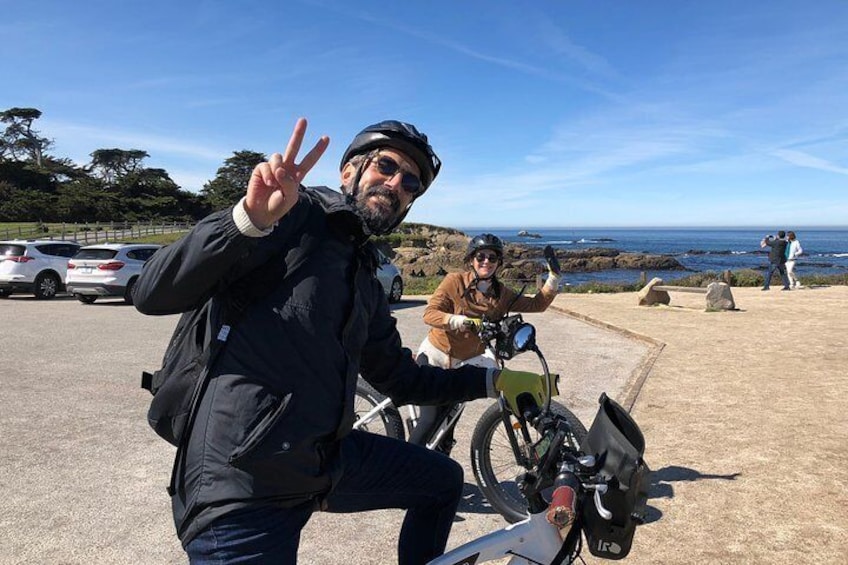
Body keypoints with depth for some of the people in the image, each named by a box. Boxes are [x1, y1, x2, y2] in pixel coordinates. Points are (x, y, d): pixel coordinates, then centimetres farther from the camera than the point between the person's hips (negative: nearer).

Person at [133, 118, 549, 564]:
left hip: (327, 459, 8)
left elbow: (403, 380, 23)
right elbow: (153, 295, -18)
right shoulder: (296, 214, -9)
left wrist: (495, 381, 18)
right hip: (240, 489, -8)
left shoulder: (366, 284, 15)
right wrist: (250, 218, -34)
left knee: (444, 480, 18)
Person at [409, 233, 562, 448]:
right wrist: (461, 321, -34)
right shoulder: (455, 281, -13)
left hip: (463, 365, 4)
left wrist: (554, 277, -10)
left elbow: (537, 304, 1)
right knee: (429, 422, -10)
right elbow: (429, 313, -19)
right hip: (434, 357, -4)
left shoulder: (502, 294, -2)